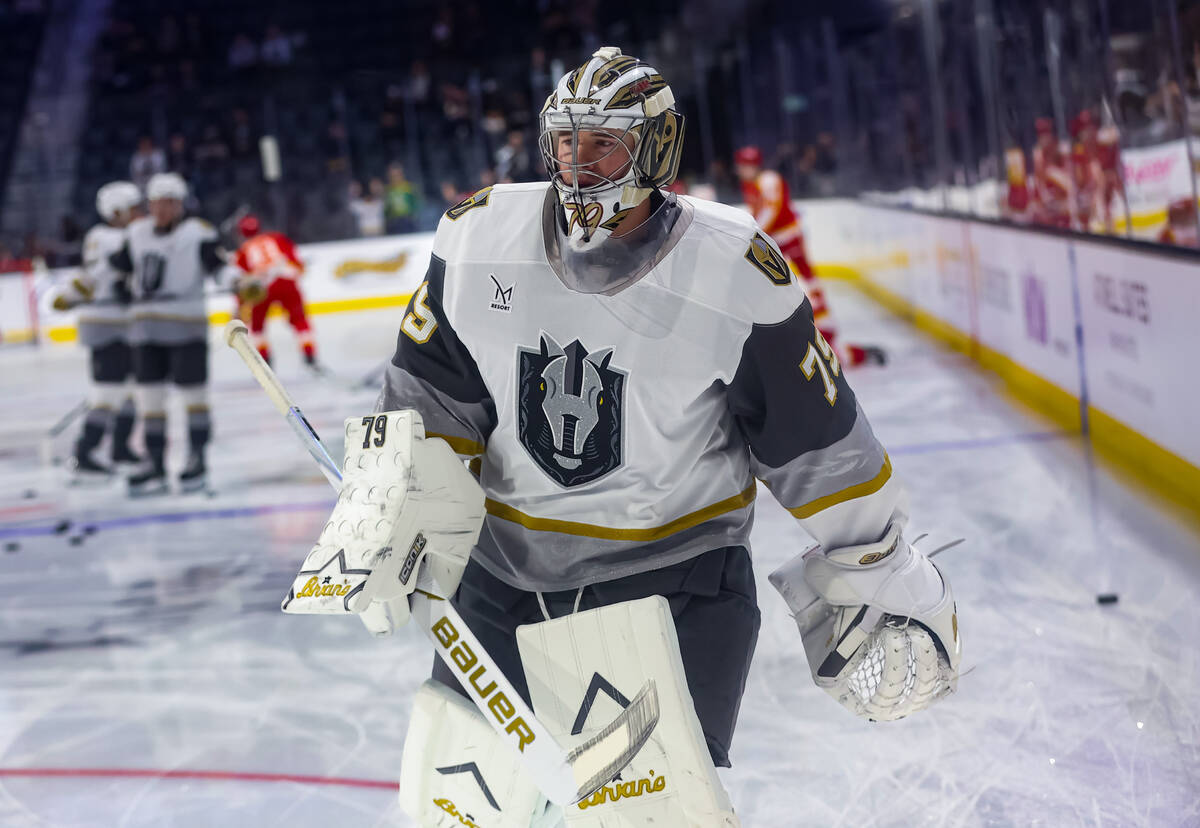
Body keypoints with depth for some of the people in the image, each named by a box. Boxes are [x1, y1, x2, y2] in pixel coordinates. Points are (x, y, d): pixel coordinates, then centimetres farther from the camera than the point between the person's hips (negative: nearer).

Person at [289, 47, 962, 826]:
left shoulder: (737, 273, -16)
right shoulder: (479, 240, -7)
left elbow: (820, 447, -8)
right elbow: (428, 395, 4)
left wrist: (885, 581, -2)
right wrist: (383, 520, -7)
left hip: (673, 573, -4)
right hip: (509, 567, 4)